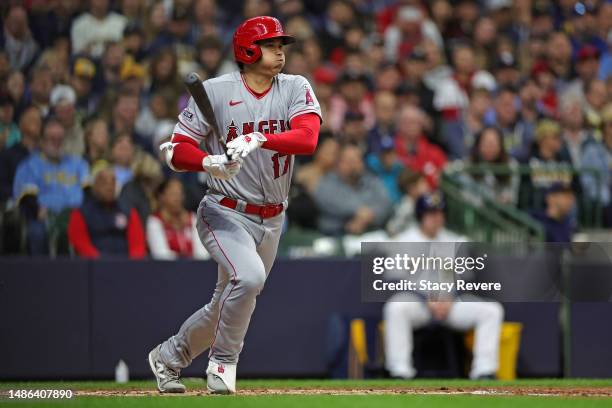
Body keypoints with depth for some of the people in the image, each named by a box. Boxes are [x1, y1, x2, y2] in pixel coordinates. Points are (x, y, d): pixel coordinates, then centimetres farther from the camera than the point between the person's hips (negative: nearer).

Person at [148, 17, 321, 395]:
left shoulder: (296, 89, -1)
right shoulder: (215, 91, -7)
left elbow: (308, 138, -19)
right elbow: (177, 151, -8)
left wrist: (259, 139, -35)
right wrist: (209, 162, -29)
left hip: (272, 220, 5)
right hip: (225, 213, -5)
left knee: (230, 306, 12)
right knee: (249, 276, -30)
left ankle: (167, 356, 36)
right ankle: (223, 363, -10)